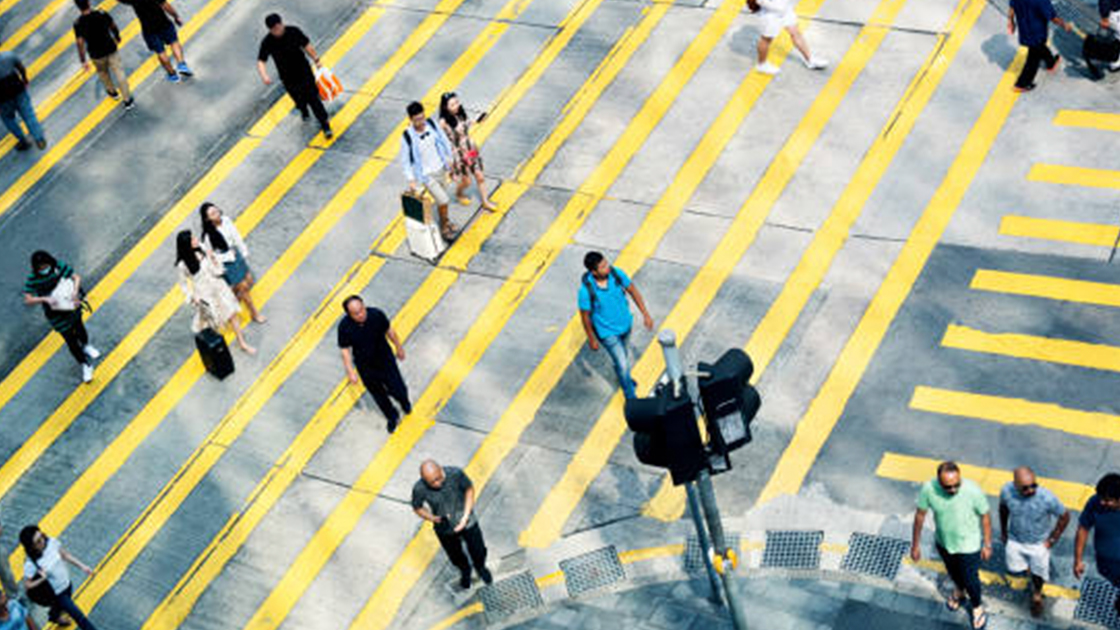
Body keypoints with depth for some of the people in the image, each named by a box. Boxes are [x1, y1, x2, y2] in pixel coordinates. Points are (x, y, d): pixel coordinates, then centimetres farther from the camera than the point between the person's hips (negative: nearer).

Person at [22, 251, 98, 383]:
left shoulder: (58, 267, -19)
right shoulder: (33, 279, -24)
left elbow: (76, 277, -16)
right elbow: (27, 300, -25)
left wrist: (75, 291, -34)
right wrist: (44, 299, -39)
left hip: (71, 306, 3)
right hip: (56, 313, -3)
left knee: (78, 327, 30)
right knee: (70, 339, 7)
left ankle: (86, 346, 63)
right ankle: (86, 365, 28)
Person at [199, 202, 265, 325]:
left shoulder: (226, 221, -13)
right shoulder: (208, 236, -29)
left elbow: (237, 237, 1)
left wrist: (244, 254, 9)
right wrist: (229, 256, -17)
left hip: (236, 255, 6)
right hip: (226, 263, -6)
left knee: (249, 281, 17)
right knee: (243, 286, 7)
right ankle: (254, 313, 29)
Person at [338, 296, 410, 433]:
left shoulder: (377, 315, -25)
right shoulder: (344, 327, -27)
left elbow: (389, 331, -6)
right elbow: (345, 350, -13)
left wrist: (399, 348, 7)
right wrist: (350, 371, -13)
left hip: (385, 360, 0)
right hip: (365, 367, 0)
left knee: (398, 390, 8)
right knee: (378, 394, 19)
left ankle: (404, 401, 48)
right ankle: (392, 416, 49)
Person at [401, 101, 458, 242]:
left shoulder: (431, 124, -14)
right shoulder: (407, 136, -25)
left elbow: (444, 139, 3)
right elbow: (405, 160, -16)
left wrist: (450, 158, 9)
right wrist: (411, 180, -18)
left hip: (441, 169, 5)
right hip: (427, 175, -5)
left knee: (442, 199, 21)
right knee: (443, 200, -4)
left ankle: (445, 221, 46)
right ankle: (444, 227, 21)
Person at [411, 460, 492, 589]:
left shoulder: (455, 473, -32)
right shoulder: (419, 489, -31)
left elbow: (469, 489, -12)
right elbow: (417, 508, -10)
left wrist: (466, 517, -18)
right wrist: (433, 518, -28)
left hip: (467, 523, 0)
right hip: (445, 529, 0)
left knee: (478, 552, 21)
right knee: (456, 556, 25)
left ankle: (480, 567, 58)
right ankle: (465, 571, 61)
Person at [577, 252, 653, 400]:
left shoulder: (616, 273, -26)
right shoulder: (586, 291, -36)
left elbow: (633, 291, -9)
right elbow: (585, 315, -19)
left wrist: (645, 314, -6)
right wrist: (591, 339, -7)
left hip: (625, 322, 5)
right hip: (607, 331, -5)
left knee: (624, 352, 30)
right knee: (623, 364, 6)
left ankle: (623, 376, 63)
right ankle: (631, 396, 33)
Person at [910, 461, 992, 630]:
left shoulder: (973, 491, -35)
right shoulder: (929, 489, -30)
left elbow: (985, 516, -16)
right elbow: (920, 514, -12)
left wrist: (987, 545, -5)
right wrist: (915, 544, -3)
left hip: (969, 545, -3)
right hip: (943, 542, 3)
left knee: (970, 581, 18)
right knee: (952, 572, 31)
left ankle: (977, 606, 51)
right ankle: (958, 590, 65)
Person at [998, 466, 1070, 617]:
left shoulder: (1047, 498, -37)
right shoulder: (1007, 491, -28)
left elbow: (1064, 517, -18)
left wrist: (1052, 539, -11)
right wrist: (1003, 531, 7)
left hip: (1039, 542, -2)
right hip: (1015, 539, 2)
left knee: (1038, 572, 20)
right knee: (1015, 567, 22)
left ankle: (1037, 595, 53)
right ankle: (1029, 571, 57)